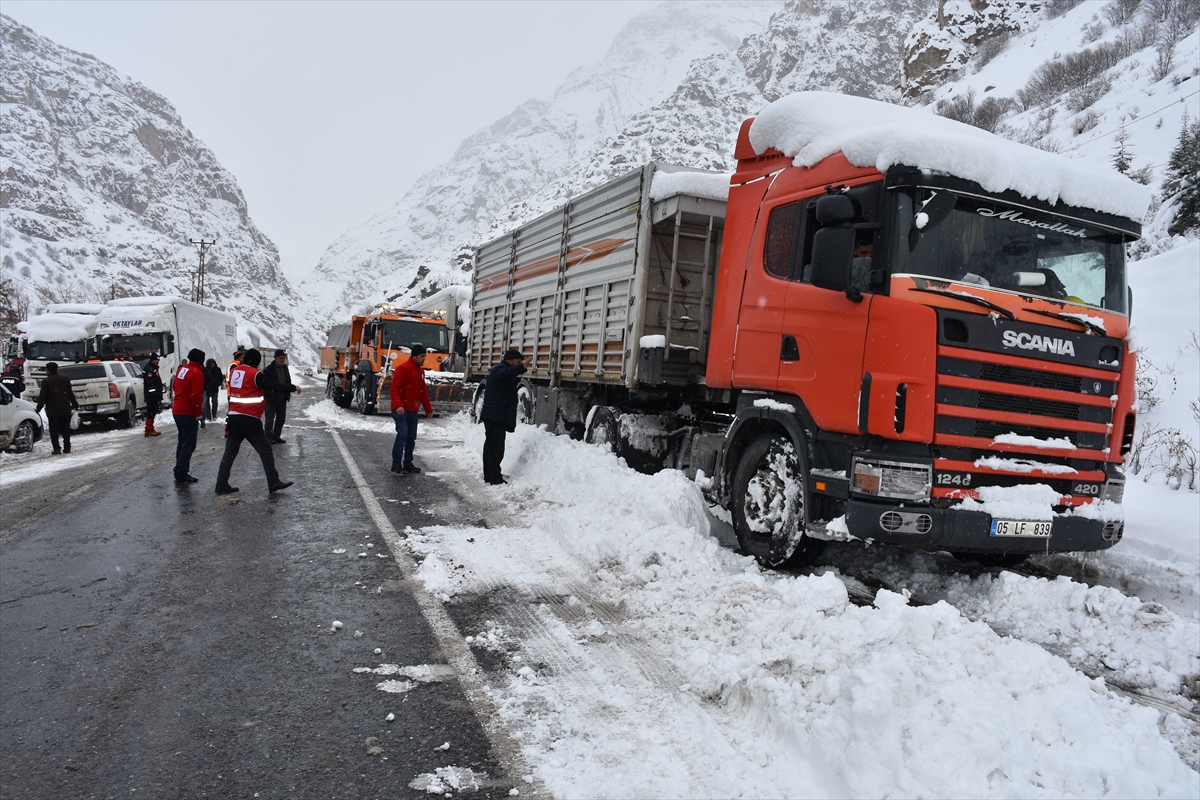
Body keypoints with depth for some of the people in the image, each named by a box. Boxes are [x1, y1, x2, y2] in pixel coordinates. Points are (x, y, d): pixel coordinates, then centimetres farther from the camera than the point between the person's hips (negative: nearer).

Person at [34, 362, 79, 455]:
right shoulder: (65, 379, 6)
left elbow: (43, 397, -9)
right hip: (65, 409, 5)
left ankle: (57, 448, -4)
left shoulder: (46, 381, -9)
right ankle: (67, 447, 11)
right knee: (65, 428, 12)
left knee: (54, 429, 0)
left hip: (52, 410, -4)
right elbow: (70, 394, 11)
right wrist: (75, 405, 19)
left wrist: (38, 408, -2)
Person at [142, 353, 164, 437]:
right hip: (151, 395, -11)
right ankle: (149, 430, -5)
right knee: (151, 412, -8)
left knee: (153, 412, 14)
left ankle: (150, 429, 20)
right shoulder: (148, 369, -13)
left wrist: (159, 395, 25)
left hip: (154, 395, 11)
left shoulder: (154, 368, 21)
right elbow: (150, 383, -21)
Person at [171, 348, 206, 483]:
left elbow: (174, 387, 22)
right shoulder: (197, 373, -16)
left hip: (177, 410, 9)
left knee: (182, 441, 18)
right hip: (188, 413, -9)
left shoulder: (181, 369, 11)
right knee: (188, 444, -5)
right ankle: (182, 474, -5)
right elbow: (196, 395, -21)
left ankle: (179, 471, 24)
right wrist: (198, 413, -14)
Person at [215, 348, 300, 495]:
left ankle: (222, 485, 13)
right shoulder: (255, 374, -11)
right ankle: (274, 484, 5)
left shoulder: (234, 371, 9)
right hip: (250, 421, -7)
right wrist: (294, 388, -2)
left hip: (234, 419, 7)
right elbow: (273, 387, -12)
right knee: (265, 451, 2)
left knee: (230, 452, 12)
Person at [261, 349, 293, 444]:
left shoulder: (285, 368, 10)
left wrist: (288, 394, 12)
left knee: (281, 418, 12)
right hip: (271, 398, -7)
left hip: (282, 398, 7)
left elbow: (288, 381, 20)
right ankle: (269, 437, 8)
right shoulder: (269, 369, -13)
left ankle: (276, 436, 22)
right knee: (270, 419, 1)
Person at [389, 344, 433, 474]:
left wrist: (428, 409, 22)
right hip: (401, 410, -8)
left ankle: (408, 463, 16)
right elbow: (394, 388, -16)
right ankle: (396, 464, -9)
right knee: (402, 433, -15)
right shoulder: (403, 368, -9)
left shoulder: (421, 371, 17)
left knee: (411, 437, 8)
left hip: (413, 410, 8)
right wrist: (398, 405, -29)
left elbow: (423, 391, 24)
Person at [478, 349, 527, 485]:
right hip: (497, 416, -11)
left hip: (491, 415, 11)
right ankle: (495, 478, -14)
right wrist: (522, 367, -50)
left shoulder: (498, 369, 24)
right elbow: (505, 374, -36)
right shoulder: (500, 369, -11)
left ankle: (489, 476, 22)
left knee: (490, 445, 14)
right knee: (496, 447, -12)